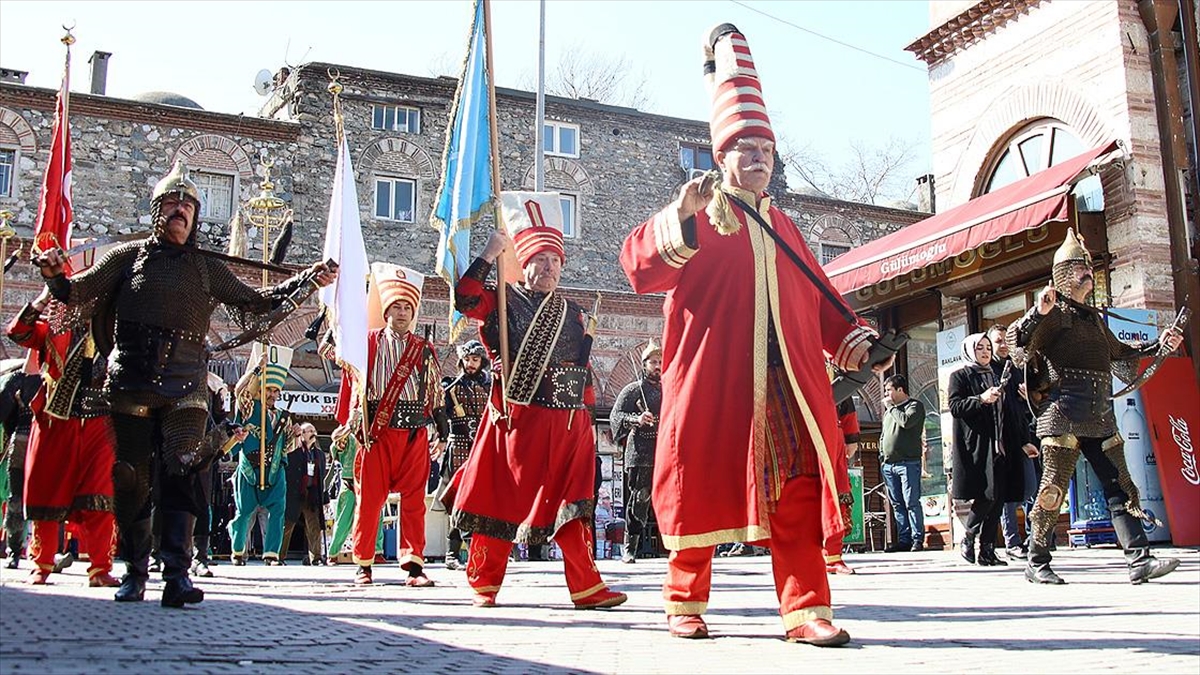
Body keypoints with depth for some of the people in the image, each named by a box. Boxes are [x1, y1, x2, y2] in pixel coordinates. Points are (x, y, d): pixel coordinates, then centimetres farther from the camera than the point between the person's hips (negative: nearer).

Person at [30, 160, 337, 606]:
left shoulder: (207, 269, 16)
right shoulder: (129, 256, 13)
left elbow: (257, 306, 19)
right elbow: (80, 297, 9)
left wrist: (308, 282, 11)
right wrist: (55, 276, -12)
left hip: (184, 384, 0)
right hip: (131, 382, 0)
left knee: (181, 473, -12)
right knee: (132, 479, 4)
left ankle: (177, 574, -17)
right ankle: (134, 572, 15)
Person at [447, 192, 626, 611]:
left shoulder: (572, 313, 19)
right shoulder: (505, 302, 5)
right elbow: (464, 298, -13)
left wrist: (588, 415, 15)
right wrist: (489, 254, -11)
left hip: (569, 421, 4)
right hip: (518, 418, -4)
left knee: (572, 502, 1)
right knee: (504, 498, 0)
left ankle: (586, 587, 2)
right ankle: (484, 584, 11)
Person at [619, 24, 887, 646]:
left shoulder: (782, 227, 22)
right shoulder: (695, 217, 6)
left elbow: (818, 298, 23)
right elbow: (638, 264, -9)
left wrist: (851, 337, 9)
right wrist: (680, 217, -22)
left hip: (785, 381, 5)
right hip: (710, 378, -4)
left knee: (796, 491, -2)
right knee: (702, 485, 0)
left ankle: (805, 610, 0)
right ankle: (685, 602, 14)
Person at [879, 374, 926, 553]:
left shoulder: (915, 406, 0)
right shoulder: (889, 410, 20)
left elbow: (906, 421, -20)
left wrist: (892, 407, -6)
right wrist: (882, 456, 16)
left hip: (908, 463, -7)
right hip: (888, 464, 7)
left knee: (911, 502, -8)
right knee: (897, 504, 6)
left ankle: (917, 539, -4)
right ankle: (904, 539, 9)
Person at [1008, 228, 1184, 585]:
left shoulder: (1095, 318, 24)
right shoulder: (1054, 314, 1)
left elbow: (1119, 352, 40)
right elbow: (1018, 340, -14)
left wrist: (1158, 345, 32)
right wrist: (1038, 312, -29)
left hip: (1100, 418, 8)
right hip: (1063, 414, -7)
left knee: (1121, 487, 0)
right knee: (1054, 488, -5)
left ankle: (1139, 559, -2)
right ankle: (1037, 563, 4)